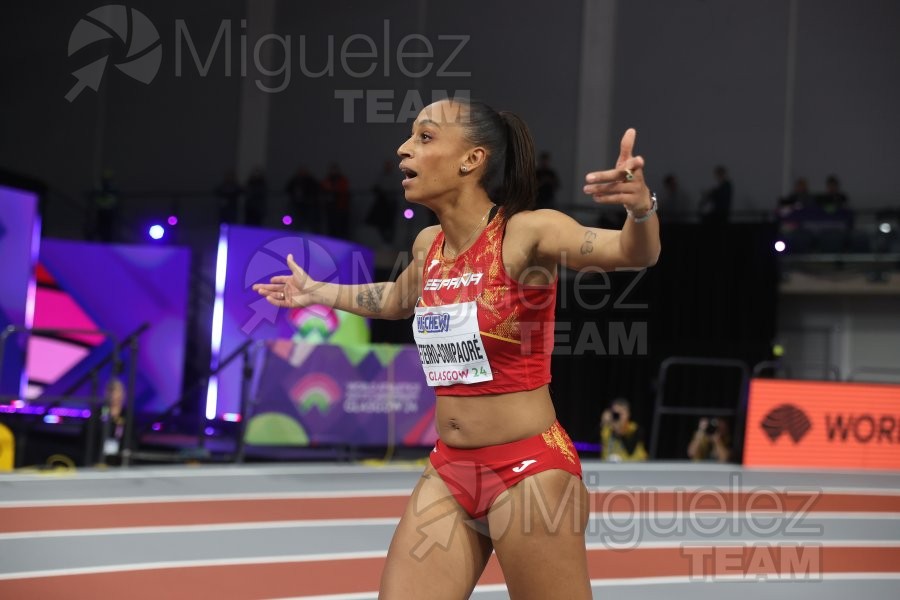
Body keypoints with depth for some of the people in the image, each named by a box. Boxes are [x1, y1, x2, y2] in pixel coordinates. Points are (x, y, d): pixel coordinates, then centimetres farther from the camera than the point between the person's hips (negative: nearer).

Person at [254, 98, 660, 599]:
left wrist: (642, 207, -48)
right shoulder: (428, 245, 7)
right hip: (449, 471, 7)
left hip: (529, 470, -7)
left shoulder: (526, 232, -14)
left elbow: (636, 253, -28)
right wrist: (319, 292, 35)